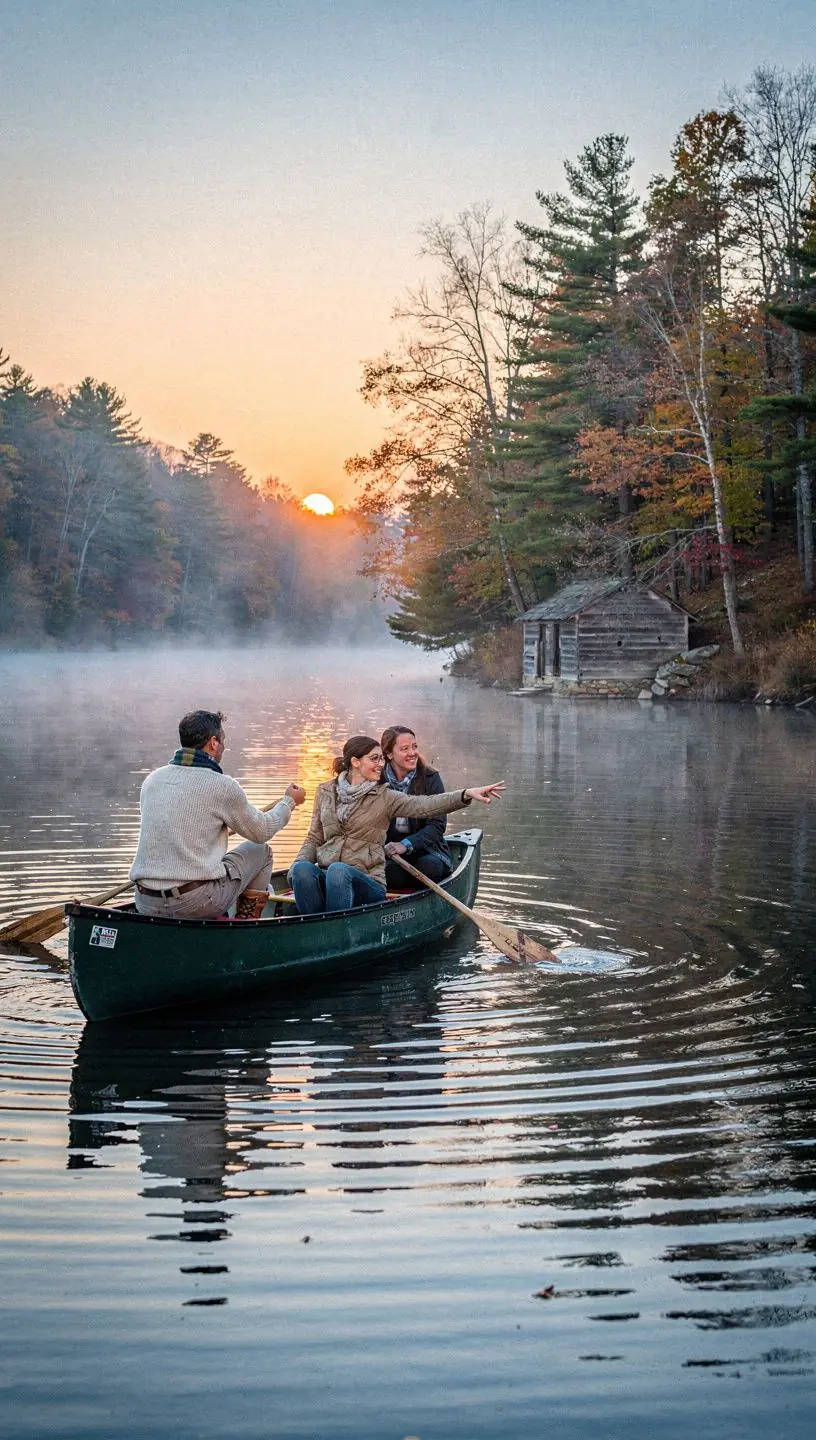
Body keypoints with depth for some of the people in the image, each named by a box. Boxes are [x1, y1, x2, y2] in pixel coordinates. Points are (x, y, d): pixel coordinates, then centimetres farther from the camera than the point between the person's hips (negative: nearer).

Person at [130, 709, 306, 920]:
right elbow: (262, 831, 7)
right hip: (198, 901, -6)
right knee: (261, 851, 18)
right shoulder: (222, 786, -8)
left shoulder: (152, 779, 8)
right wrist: (289, 802, 26)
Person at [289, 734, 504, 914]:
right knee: (302, 869, -31)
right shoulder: (325, 792, 13)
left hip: (367, 882, -2)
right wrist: (298, 863, -5)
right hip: (324, 878, 2)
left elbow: (423, 805, -9)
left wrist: (466, 794, -24)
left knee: (338, 870, -35)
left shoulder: (384, 797, 6)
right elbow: (314, 839, 17)